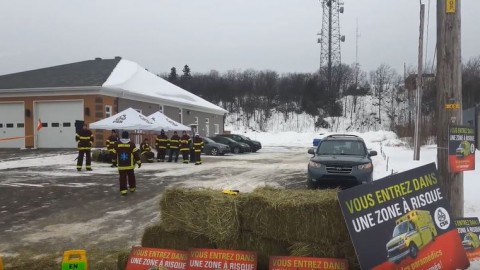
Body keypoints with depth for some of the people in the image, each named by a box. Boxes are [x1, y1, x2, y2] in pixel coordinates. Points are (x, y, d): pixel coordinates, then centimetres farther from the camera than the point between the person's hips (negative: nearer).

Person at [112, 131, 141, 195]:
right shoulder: (131, 144, -5)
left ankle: (123, 190, -2)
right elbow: (136, 153, -5)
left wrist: (114, 161, 22)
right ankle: (132, 188, 27)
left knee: (122, 177, 3)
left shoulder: (117, 144, 0)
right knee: (131, 176, 16)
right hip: (130, 165, 0)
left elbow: (114, 154, 7)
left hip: (121, 165, 0)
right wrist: (139, 162, 3)